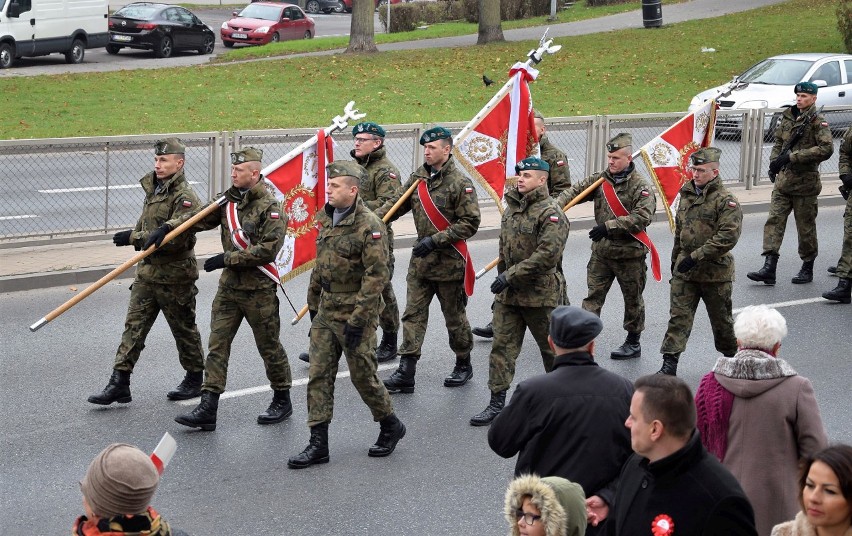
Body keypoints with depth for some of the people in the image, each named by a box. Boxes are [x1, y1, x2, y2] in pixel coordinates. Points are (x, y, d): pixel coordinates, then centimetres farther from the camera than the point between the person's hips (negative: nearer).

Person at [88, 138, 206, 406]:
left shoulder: (185, 197, -18)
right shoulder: (153, 188, 9)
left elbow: (174, 240, -27)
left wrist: (134, 237, -26)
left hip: (174, 277, -7)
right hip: (147, 271, 8)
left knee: (184, 329, 9)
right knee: (134, 326, 3)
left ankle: (194, 378, 26)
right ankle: (119, 382, 2)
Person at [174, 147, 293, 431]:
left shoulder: (270, 207, -14)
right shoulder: (228, 200, 7)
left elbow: (268, 249, -21)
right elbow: (200, 219, 6)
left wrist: (227, 259, -20)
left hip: (259, 290, -6)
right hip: (229, 285, 6)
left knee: (269, 346, 7)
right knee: (217, 344, 0)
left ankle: (282, 400, 26)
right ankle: (208, 409, -1)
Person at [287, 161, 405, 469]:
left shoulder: (369, 226, -17)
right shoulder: (326, 219, 8)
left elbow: (376, 276, -20)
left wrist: (358, 319, -21)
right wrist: (313, 303, 20)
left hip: (355, 314, -7)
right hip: (326, 312, 7)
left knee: (363, 375, 3)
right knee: (318, 376, 3)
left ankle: (391, 427, 27)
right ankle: (318, 444, 6)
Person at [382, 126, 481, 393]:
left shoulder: (460, 183, -14)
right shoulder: (418, 177, 5)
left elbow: (470, 224, -16)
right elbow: (398, 205, 13)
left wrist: (435, 240, -21)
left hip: (449, 261, -5)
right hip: (421, 260, 6)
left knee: (454, 316, 9)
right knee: (413, 314, 1)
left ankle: (464, 365, 28)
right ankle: (406, 372, 0)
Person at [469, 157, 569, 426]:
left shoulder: (550, 213, -15)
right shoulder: (511, 208, 9)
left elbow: (547, 255, -25)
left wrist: (510, 275, -23)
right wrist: (501, 278, 19)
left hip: (539, 293, -6)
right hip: (507, 293, 6)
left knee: (552, 347, 10)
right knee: (502, 346, 2)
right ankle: (497, 403, 5)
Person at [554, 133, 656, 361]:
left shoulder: (641, 186, -13)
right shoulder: (601, 179, 3)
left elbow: (641, 216, -23)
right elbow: (575, 190, -2)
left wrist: (609, 226, -28)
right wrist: (557, 205, -22)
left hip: (629, 253, -4)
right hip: (601, 250, 4)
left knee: (632, 298, 10)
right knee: (593, 295, 3)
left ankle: (633, 343, 25)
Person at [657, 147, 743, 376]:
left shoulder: (726, 201, -13)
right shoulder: (687, 195, 8)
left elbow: (728, 236, -23)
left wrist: (696, 256, -24)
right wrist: (676, 260, 22)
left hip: (715, 271, -5)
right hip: (684, 271, 5)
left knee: (721, 319, 12)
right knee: (678, 316, -4)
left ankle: (731, 356, 34)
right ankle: (669, 363, -6)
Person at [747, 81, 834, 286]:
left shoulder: (818, 122, -9)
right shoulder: (788, 116, 11)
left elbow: (826, 149, -20)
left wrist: (792, 156, -23)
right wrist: (774, 161, 5)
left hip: (805, 182, -6)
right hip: (783, 179, 6)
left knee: (806, 227, 4)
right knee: (774, 220, -3)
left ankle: (807, 269, 19)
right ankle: (769, 268, -6)